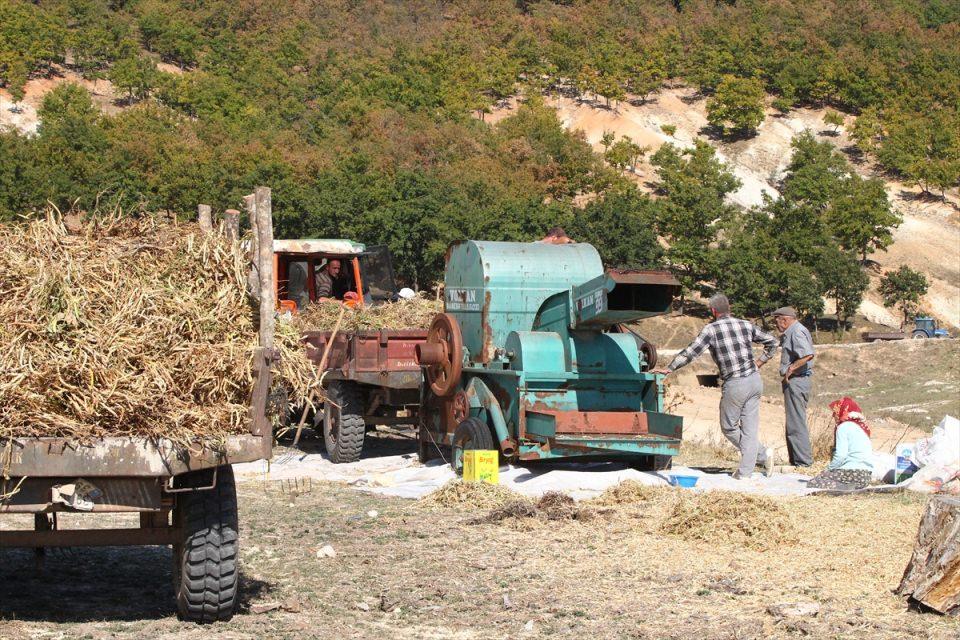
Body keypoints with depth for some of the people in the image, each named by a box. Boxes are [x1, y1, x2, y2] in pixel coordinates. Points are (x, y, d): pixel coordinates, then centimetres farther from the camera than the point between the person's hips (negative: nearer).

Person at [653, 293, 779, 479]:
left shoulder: (711, 330, -7)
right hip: (755, 380, 5)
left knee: (729, 427, 11)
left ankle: (762, 454, 9)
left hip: (735, 385, -5)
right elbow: (772, 342, 14)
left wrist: (669, 369, 1)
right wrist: (760, 362, 20)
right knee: (749, 428, 6)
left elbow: (690, 352, -8)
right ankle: (745, 472, 2)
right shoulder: (746, 325, 7)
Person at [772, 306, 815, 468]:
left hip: (796, 380, -11)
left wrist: (790, 369, -21)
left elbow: (808, 355, -27)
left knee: (796, 422, -8)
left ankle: (803, 460, -6)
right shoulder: (791, 332, 19)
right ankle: (796, 460, 21)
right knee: (794, 423, 15)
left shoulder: (797, 332, -14)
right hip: (795, 381, 11)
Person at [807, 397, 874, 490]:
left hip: (852, 473, -9)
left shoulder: (843, 427, -6)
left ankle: (845, 487, -18)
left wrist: (829, 469, -3)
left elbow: (840, 456, -16)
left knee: (811, 484, -7)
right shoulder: (862, 426, 20)